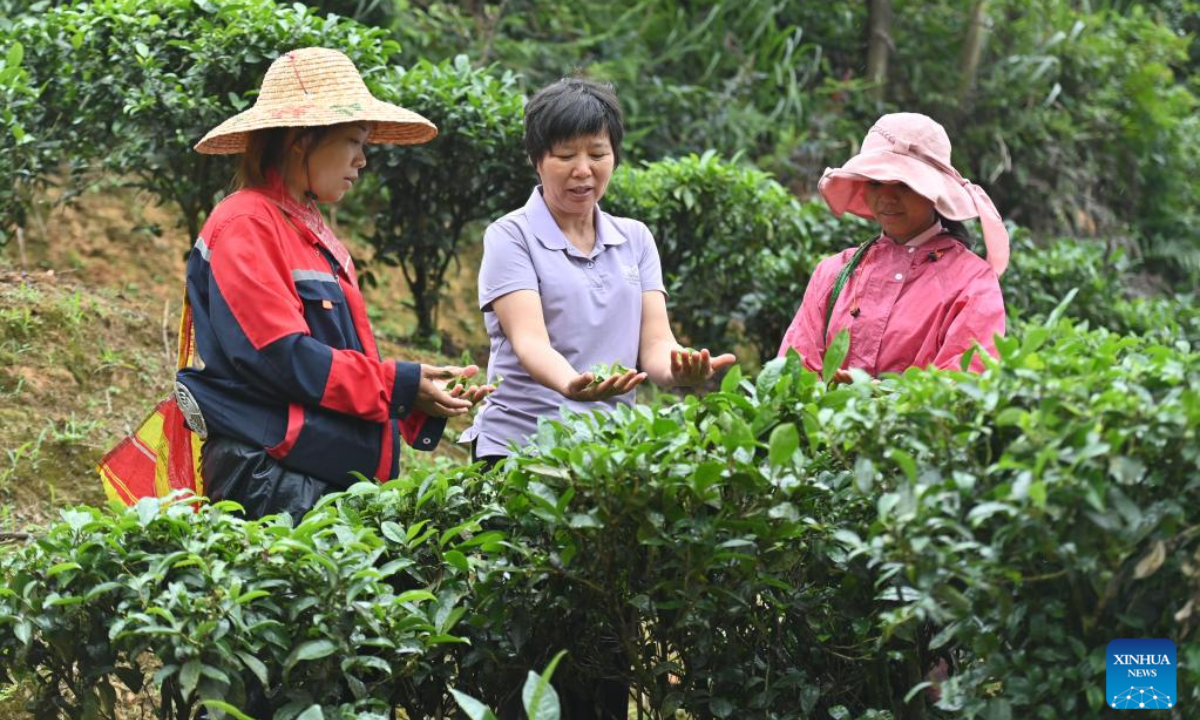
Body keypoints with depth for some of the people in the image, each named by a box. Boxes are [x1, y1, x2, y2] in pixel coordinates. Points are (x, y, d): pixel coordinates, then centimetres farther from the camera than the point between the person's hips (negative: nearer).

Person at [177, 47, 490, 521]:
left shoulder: (313, 234, 21)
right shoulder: (245, 227, -8)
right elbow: (283, 358, -17)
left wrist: (424, 398, 4)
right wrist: (401, 384, -13)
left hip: (336, 480, 9)